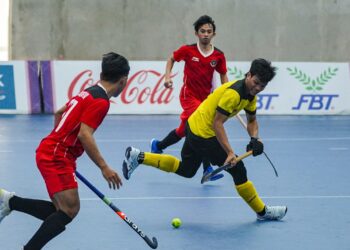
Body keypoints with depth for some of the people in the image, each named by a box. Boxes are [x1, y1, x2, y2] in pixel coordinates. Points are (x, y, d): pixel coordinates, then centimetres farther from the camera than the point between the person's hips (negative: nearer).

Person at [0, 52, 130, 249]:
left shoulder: (89, 93, 14)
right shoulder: (101, 101, -14)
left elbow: (59, 113, 27)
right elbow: (84, 135, -24)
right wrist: (104, 167, -25)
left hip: (49, 151, 10)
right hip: (56, 156, -10)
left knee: (62, 211, 9)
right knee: (69, 210, -15)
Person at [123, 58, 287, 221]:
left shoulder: (250, 95, 2)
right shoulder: (233, 93, -26)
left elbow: (252, 120, 15)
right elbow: (217, 123, -27)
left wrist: (255, 139, -5)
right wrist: (230, 152, -33)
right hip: (204, 134, -10)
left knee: (186, 170, 25)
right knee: (238, 170, -2)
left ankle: (137, 157, 22)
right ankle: (263, 212, 12)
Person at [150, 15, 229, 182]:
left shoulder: (218, 56, -5)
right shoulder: (187, 50, -10)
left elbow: (223, 77, 4)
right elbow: (171, 58, 8)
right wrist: (167, 76, -6)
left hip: (206, 98, 4)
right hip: (189, 96, -4)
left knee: (183, 131, 16)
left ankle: (158, 146, 43)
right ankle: (207, 169, -18)